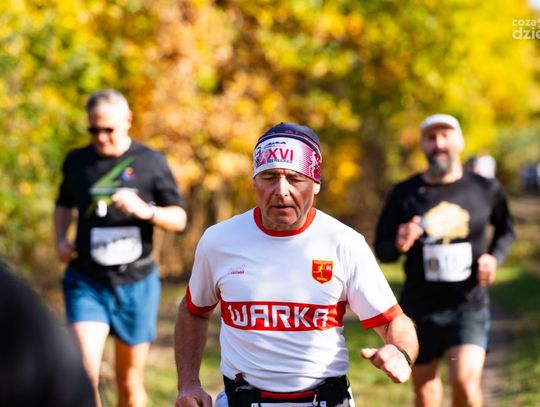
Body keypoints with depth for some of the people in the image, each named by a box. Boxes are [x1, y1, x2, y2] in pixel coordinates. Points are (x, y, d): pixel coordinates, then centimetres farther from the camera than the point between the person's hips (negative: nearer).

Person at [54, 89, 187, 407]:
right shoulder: (77, 161, 5)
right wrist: (61, 238, 4)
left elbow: (179, 219, 3)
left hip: (135, 283, 0)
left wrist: (145, 211, -17)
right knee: (85, 372, -19)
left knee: (129, 380, 10)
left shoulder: (151, 162, -1)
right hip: (87, 282, 0)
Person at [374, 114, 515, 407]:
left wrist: (494, 257, -1)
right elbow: (381, 250, 3)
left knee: (465, 381, -21)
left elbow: (505, 230, 19)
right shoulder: (404, 194, -1)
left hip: (469, 306, -1)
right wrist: (399, 244, -20)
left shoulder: (486, 190, 0)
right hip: (419, 308, 1)